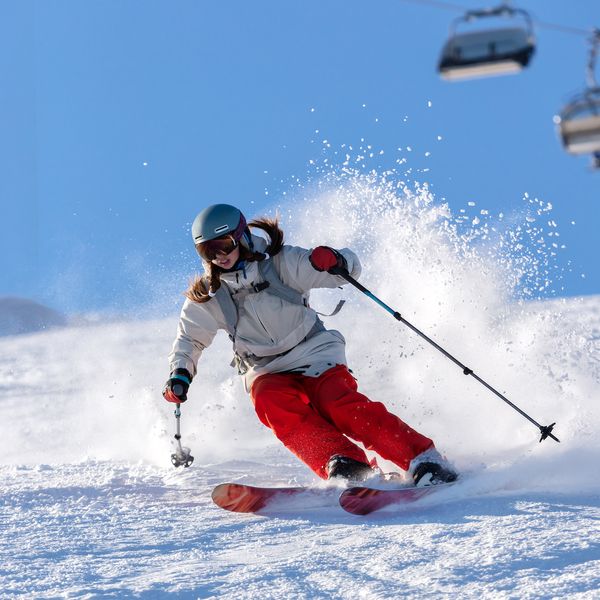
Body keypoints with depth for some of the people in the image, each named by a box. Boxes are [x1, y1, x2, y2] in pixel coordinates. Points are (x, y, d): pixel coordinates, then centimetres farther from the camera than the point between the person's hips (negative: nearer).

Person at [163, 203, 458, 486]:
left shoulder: (280, 264, -9)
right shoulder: (207, 295, 1)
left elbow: (350, 267, -8)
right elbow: (189, 339, 16)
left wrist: (334, 260, -32)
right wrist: (180, 374, -3)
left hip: (315, 356, -2)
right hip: (267, 372, 3)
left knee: (339, 404, -30)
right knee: (270, 402, -32)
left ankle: (423, 461, -32)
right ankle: (344, 465, -42)